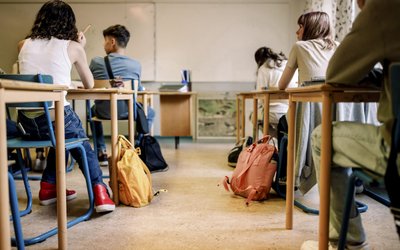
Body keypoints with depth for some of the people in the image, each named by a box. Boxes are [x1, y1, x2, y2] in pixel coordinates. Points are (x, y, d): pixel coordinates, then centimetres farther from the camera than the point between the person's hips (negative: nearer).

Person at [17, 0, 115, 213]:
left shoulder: (24, 45, 11)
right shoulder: (73, 47, 3)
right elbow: (89, 84, 14)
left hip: (27, 121, 5)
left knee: (62, 139, 34)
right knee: (83, 148, 23)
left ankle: (49, 187, 34)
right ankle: (99, 192, 7)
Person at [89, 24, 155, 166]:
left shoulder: (96, 62, -9)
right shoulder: (136, 65, -11)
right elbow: (139, 90, 2)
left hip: (104, 112, 2)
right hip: (127, 111, -1)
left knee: (92, 110, 39)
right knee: (150, 113, 31)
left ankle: (101, 153, 34)